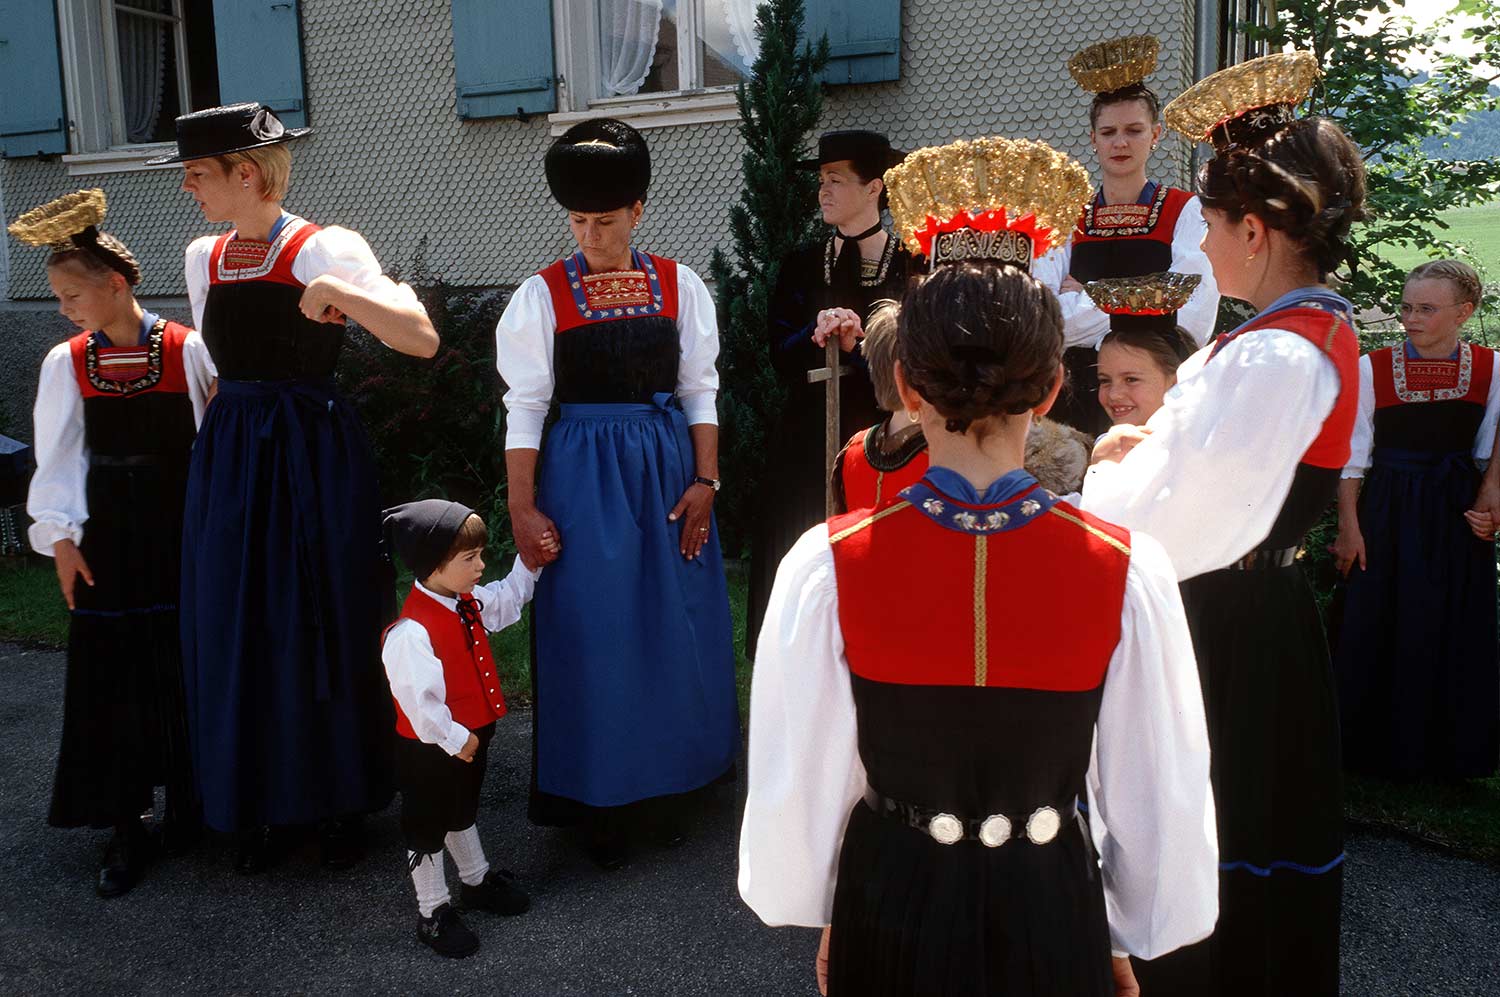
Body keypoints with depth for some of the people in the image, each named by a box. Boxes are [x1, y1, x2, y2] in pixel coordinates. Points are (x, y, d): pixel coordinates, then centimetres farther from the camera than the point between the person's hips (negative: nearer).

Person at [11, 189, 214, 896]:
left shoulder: (186, 351, -6)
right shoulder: (66, 364, 1)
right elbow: (59, 459, 5)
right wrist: (61, 539, 0)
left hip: (180, 538, -2)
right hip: (106, 540, 2)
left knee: (185, 672, 6)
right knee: (111, 681, 5)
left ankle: (189, 806, 25)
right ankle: (127, 830, 17)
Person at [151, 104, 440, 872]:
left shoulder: (325, 249, -9)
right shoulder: (203, 258, 10)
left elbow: (422, 340, -19)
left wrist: (334, 291, -28)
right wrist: (220, 452, 16)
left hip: (314, 457, -5)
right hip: (228, 461, 6)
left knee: (323, 628, 3)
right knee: (234, 635, 8)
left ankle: (337, 805, 21)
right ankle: (252, 808, 25)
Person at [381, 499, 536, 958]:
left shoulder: (469, 603, -4)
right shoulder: (411, 632, -33)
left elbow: (507, 598, 17)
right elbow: (418, 700, -32)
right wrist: (453, 739, -24)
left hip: (470, 737, 9)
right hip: (430, 751, -9)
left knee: (462, 812, 29)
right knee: (427, 827, 12)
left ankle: (477, 881, 49)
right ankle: (432, 911, 29)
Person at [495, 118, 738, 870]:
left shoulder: (677, 285, 2)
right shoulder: (543, 294, -3)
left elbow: (699, 389, 4)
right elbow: (524, 405, -4)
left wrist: (705, 481, -4)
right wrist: (523, 509, -9)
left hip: (667, 468, 2)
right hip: (582, 476, -2)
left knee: (674, 628, 9)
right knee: (592, 632, 3)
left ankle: (668, 782, 29)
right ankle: (603, 800, 20)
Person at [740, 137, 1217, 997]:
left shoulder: (828, 566, -21)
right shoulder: (1129, 571, -19)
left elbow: (795, 787, -10)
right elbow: (1164, 798, -8)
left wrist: (819, 918, 10)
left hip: (892, 906, 0)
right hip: (1055, 913, 1)